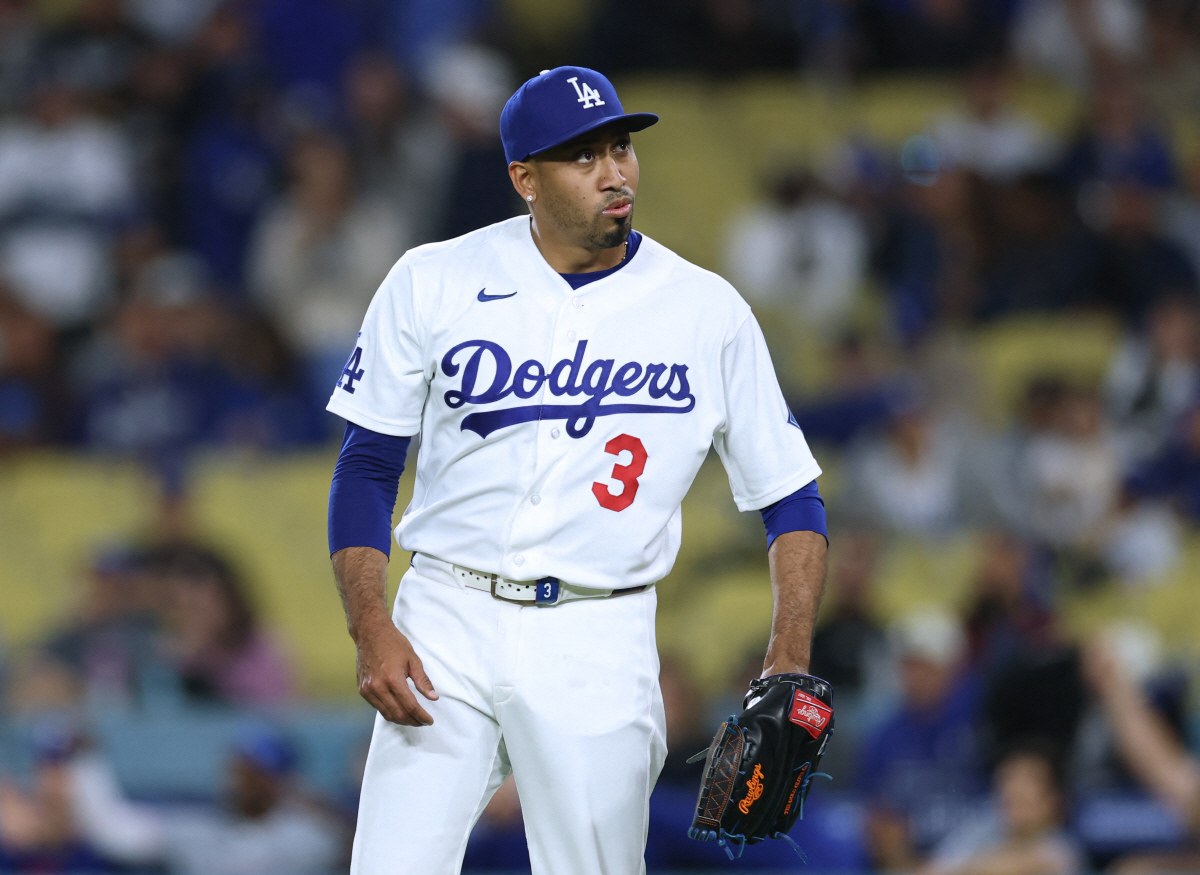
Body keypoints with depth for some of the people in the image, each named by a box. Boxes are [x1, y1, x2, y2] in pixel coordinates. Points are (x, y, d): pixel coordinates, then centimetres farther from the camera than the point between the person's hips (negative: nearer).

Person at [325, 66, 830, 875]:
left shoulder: (710, 314, 2)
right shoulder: (432, 284, 2)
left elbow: (792, 501, 6)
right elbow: (368, 468, 6)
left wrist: (789, 664, -8)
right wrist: (370, 629, -8)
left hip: (598, 648, 0)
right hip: (446, 626, 0)